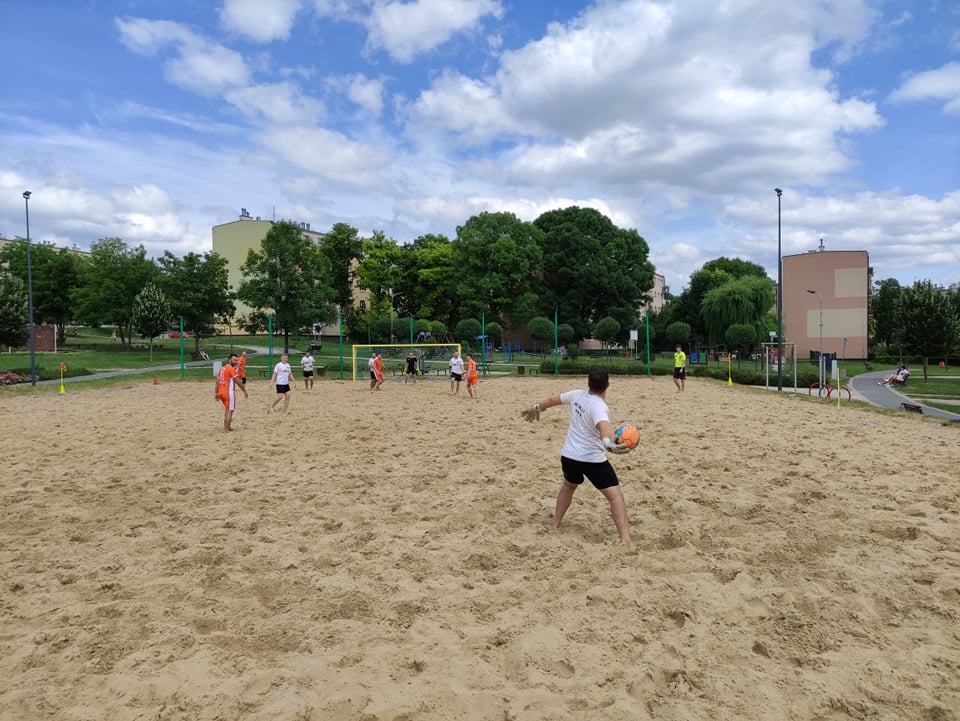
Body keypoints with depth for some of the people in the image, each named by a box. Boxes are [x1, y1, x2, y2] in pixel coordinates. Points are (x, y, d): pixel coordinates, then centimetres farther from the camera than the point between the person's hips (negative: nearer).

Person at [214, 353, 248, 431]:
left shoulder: (221, 368, 15)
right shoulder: (231, 369, -10)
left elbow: (217, 382, 13)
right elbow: (237, 382, -13)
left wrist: (216, 393, 15)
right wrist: (245, 391, -8)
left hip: (221, 392, 9)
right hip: (229, 392, -9)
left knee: (227, 410, 23)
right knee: (229, 411, -3)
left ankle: (228, 427, 29)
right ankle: (226, 429, -4)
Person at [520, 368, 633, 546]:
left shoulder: (577, 394, 0)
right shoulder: (599, 407, -21)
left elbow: (553, 399, 16)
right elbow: (603, 425, -44)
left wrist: (537, 408, 35)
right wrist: (608, 443, -64)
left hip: (569, 455, 7)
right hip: (592, 459, -7)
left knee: (568, 486, 33)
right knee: (616, 496, -5)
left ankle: (556, 525, 40)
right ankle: (625, 540, -15)